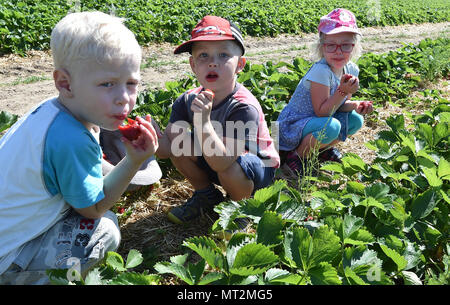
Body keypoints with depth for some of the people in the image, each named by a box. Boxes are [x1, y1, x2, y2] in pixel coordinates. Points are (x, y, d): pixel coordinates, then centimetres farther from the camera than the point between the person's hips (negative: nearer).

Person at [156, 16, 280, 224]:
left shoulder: (244, 107, -32)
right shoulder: (188, 100, -14)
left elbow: (221, 163, -38)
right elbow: (166, 150, -14)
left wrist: (203, 121, -50)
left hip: (259, 168, -5)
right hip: (214, 160, 6)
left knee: (230, 170, -37)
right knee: (178, 140, -12)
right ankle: (206, 196, 10)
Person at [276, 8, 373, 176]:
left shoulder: (351, 70, -1)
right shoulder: (321, 71, -26)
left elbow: (339, 104, 9)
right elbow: (321, 112, -24)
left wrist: (356, 105, -12)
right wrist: (343, 92, -32)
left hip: (317, 120, 8)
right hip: (292, 126, -8)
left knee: (356, 120, -2)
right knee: (332, 126, -32)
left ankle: (322, 148, 15)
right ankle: (296, 155, -10)